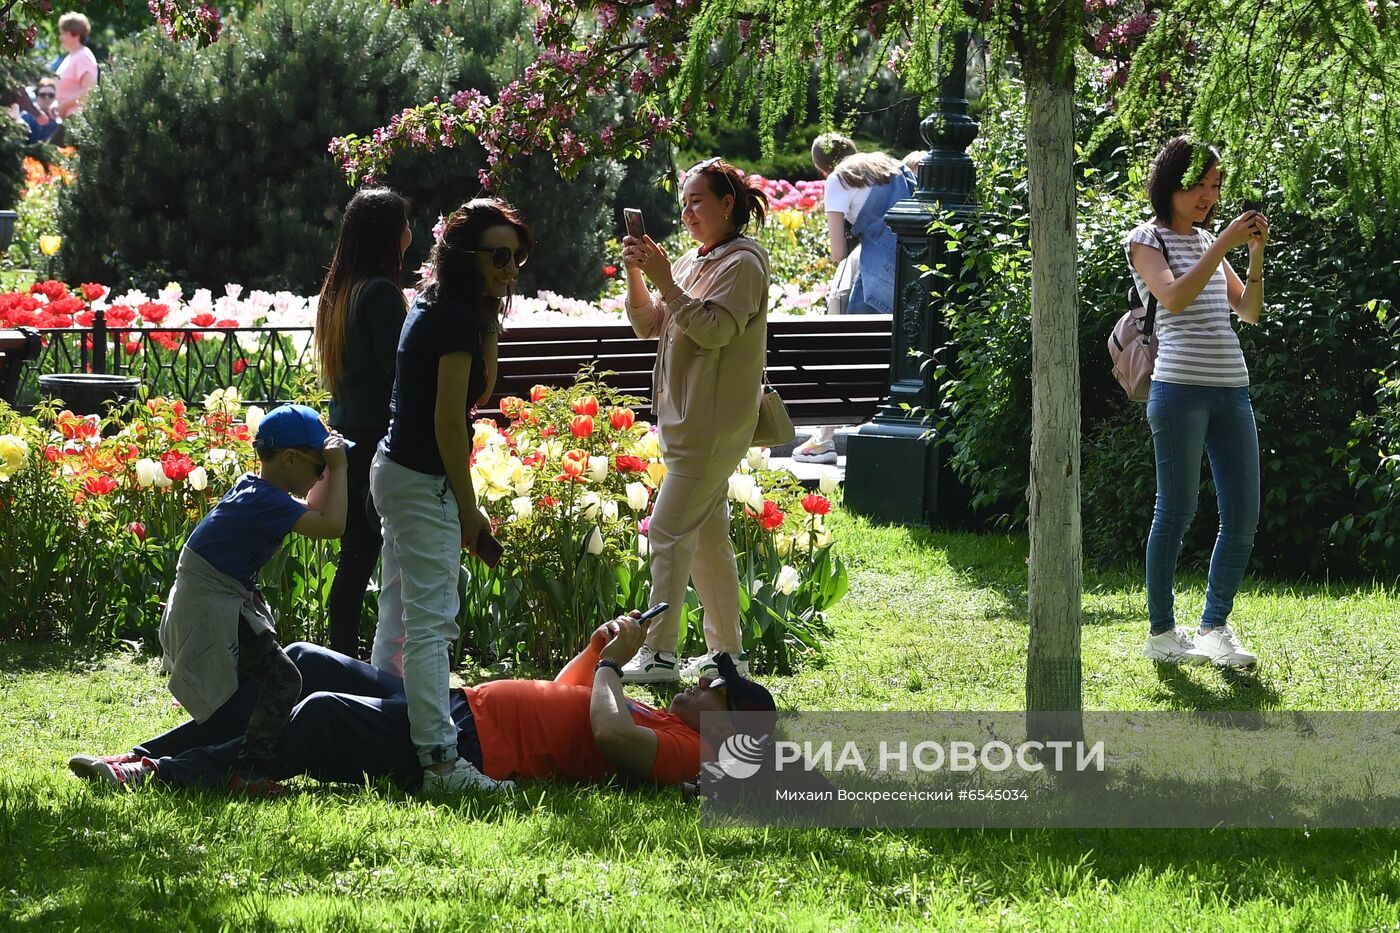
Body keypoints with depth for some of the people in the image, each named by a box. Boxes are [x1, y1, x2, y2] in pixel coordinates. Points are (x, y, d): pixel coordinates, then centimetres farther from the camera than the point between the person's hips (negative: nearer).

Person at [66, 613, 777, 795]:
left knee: (326, 712, -29)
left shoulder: (687, 749, -8)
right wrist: (599, 649, 19)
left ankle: (166, 777, -24)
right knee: (303, 663, 6)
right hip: (454, 707, 11)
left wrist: (611, 662, -9)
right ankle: (152, 754, 3)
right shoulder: (653, 720, 21)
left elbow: (607, 731, -27)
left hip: (466, 748, -11)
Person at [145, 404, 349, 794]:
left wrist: (331, 467, 15)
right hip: (213, 612, -11)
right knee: (282, 679, -15)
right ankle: (246, 773, -21)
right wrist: (337, 468, -18)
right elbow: (332, 525, -28)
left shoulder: (254, 490, 11)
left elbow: (315, 511, 28)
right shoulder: (264, 501, -20)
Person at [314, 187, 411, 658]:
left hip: (346, 439, 9)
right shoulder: (381, 292, -14)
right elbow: (399, 369, -17)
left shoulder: (339, 292, 13)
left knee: (355, 557, 13)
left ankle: (344, 663, 15)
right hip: (379, 441, -9)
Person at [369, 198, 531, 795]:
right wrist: (469, 509, -15)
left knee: (399, 614, 18)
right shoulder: (457, 318, -17)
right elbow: (449, 420, -19)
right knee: (431, 621, -13)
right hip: (425, 482, -10)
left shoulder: (434, 309, 12)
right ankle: (439, 760, -17)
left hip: (395, 471, 10)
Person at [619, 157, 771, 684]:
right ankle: (728, 652, 18)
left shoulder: (742, 264, -10)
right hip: (684, 419, 9)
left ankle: (659, 655, -10)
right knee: (707, 538, 12)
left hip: (713, 424, -9)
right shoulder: (694, 263, 15)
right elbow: (649, 326, 14)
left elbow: (714, 329, -21)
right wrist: (637, 275, -1)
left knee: (669, 532, -11)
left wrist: (666, 281, -22)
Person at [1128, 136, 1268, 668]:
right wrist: (1223, 245, -19)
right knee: (1177, 512, -2)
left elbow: (1249, 311, 14)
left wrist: (1256, 254, 0)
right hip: (1181, 390, -6)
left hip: (1232, 391, 6)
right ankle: (1161, 634, 6)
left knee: (1243, 517, 2)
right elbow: (1174, 298, -18)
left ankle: (1214, 629, 12)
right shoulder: (1146, 241, 0)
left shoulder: (1206, 241, 19)